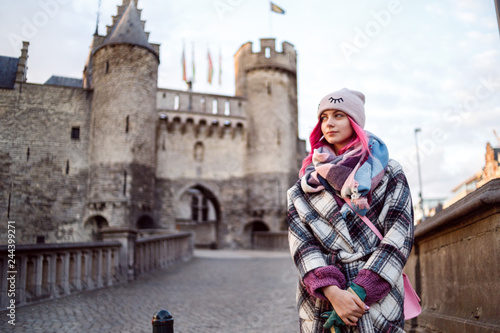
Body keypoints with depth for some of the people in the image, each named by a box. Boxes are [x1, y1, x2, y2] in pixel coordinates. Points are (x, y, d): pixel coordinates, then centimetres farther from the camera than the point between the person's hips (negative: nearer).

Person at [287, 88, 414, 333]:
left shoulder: (388, 172, 3)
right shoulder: (308, 181, 8)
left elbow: (399, 237, -5)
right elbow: (301, 240, -2)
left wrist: (359, 291, -15)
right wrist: (332, 291, -17)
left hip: (377, 301, -1)